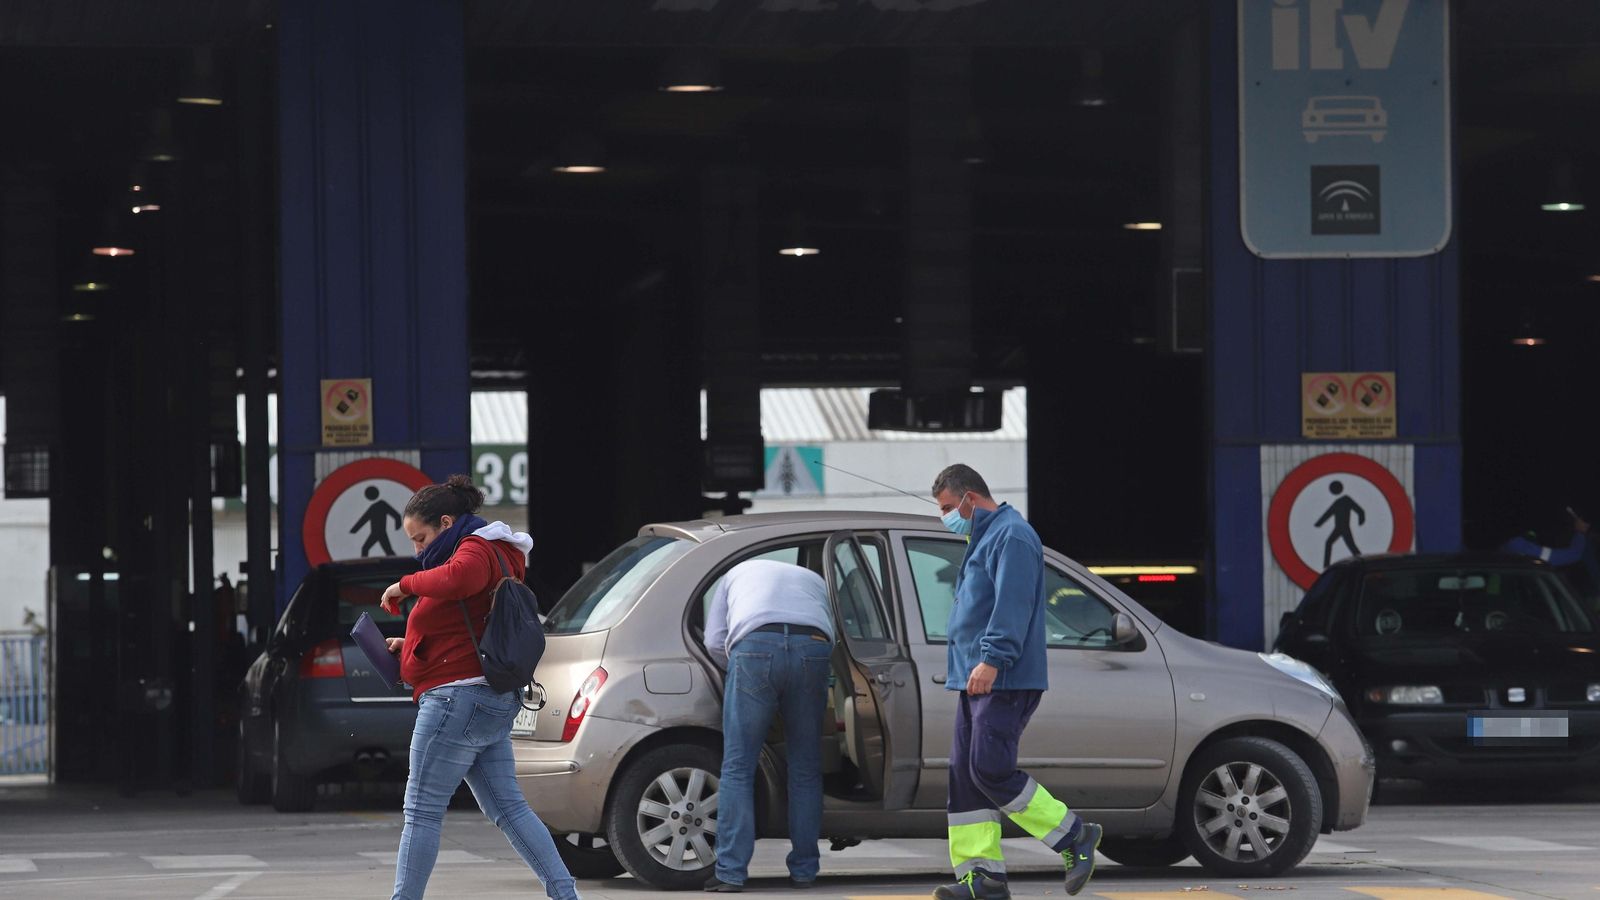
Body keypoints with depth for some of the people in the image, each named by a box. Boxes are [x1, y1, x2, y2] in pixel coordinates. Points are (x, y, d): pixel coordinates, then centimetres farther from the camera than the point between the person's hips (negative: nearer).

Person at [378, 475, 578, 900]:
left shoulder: (477, 549, -8)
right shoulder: (490, 555, 23)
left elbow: (457, 579, -34)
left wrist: (405, 584, -19)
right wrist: (410, 645, 17)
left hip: (460, 696, -11)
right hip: (492, 702, 11)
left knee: (422, 812, -7)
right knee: (508, 808, 8)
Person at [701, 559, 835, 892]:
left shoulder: (737, 574, 35)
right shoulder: (815, 581, 40)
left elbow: (714, 641, 22)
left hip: (755, 643, -2)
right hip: (813, 647, 2)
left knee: (738, 768, 1)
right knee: (805, 769, 14)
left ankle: (731, 873, -4)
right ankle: (804, 870, 17)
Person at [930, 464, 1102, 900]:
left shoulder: (1012, 536, -9)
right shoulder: (983, 540, 24)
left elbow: (1013, 604, -21)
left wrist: (991, 659, -28)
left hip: (1004, 681, -11)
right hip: (976, 681, 11)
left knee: (990, 770, -16)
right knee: (965, 776, 4)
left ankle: (1075, 837, -4)